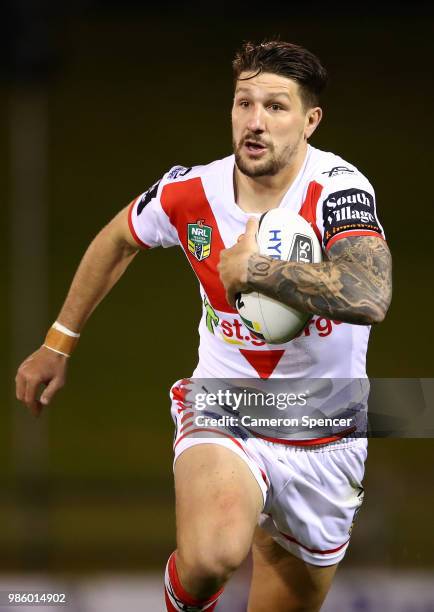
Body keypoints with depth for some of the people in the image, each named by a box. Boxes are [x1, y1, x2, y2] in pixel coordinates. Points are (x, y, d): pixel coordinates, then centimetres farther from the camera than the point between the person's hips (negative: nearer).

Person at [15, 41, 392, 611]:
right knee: (212, 558, -31)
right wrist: (58, 343, 19)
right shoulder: (190, 192, -10)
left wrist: (251, 268, -32)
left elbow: (369, 300, -41)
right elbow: (117, 242, 14)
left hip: (324, 444, 0)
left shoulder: (339, 189, -21)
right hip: (222, 410, 0)